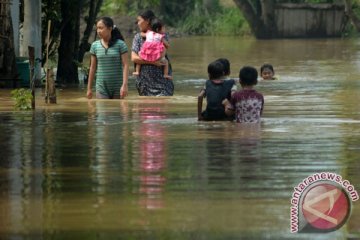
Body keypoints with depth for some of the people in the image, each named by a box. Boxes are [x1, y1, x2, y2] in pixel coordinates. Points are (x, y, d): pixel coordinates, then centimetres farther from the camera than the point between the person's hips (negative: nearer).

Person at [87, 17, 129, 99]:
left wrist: (124, 85, -16)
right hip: (101, 88, 1)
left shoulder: (120, 44, -4)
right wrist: (89, 88, 10)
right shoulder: (95, 45, 4)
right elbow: (93, 68, 10)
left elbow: (125, 65, -6)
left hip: (117, 88, -1)